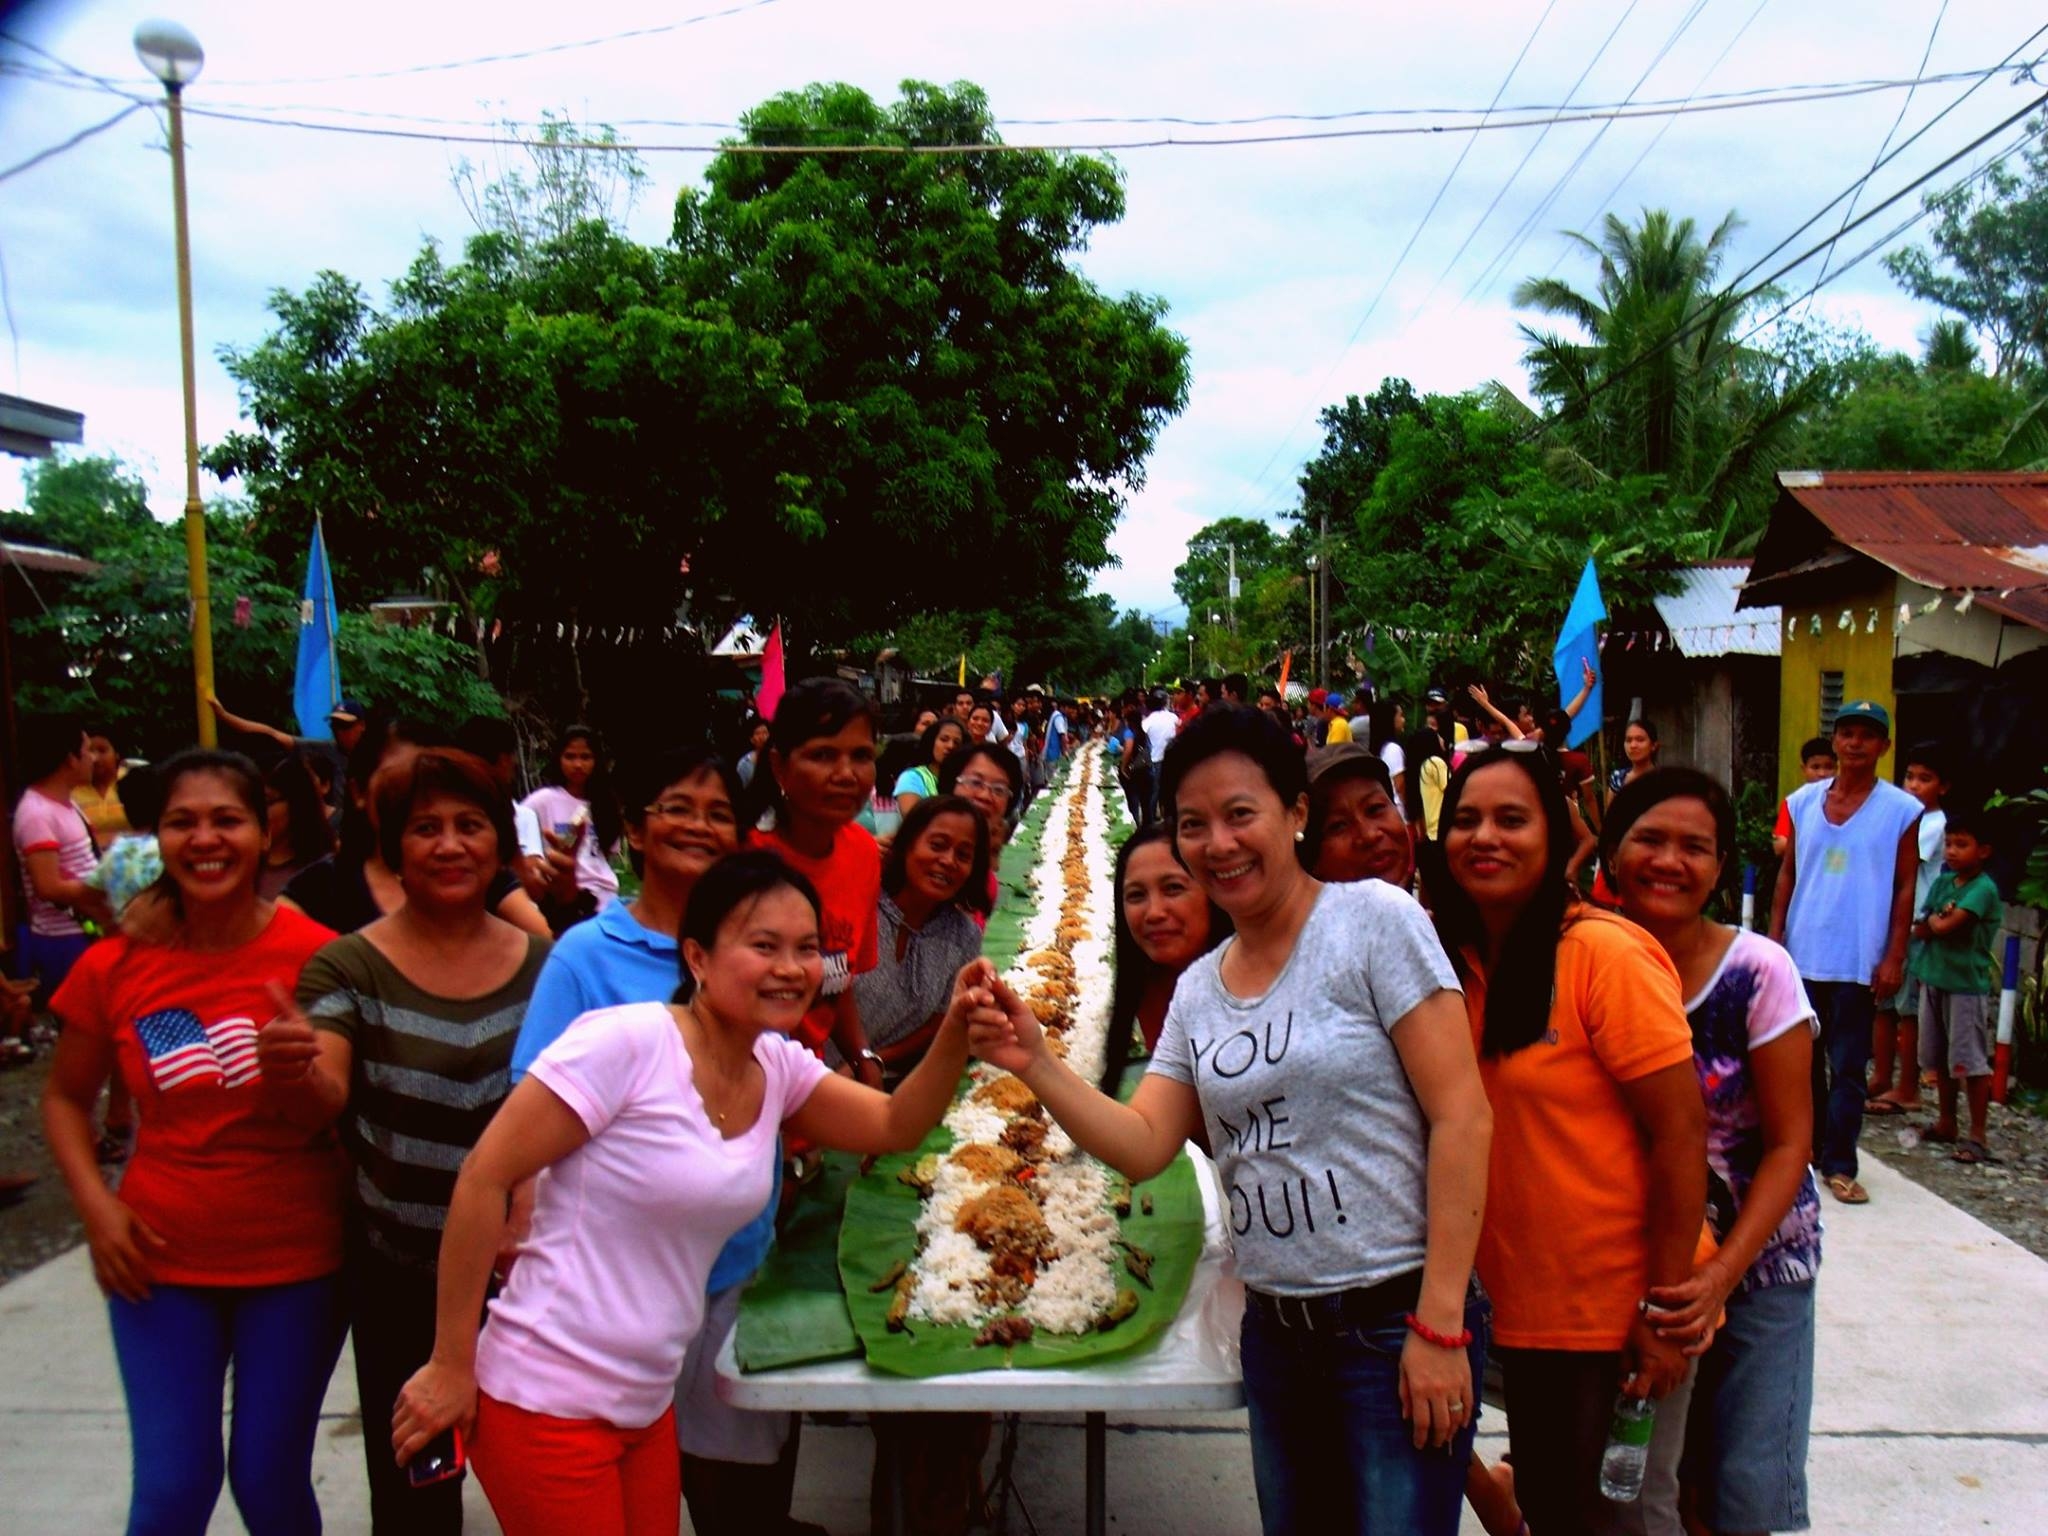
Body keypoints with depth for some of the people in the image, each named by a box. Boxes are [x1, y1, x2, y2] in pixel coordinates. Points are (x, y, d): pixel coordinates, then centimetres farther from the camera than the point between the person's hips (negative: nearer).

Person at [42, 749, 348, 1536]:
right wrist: (97, 1207, -4)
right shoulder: (115, 965, -5)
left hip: (296, 1261, -1)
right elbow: (65, 1097, 10)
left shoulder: (315, 956, -12)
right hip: (161, 1261, 2)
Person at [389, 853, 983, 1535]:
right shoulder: (628, 1042, -21)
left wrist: (954, 1033, -12)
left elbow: (895, 1126, 6)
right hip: (548, 1403, -7)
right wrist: (451, 1367, -15)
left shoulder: (780, 1067, 2)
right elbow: (483, 1178, -18)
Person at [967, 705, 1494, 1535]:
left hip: (1395, 1321, -6)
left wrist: (1439, 1326, -16)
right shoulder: (1197, 988, 7)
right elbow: (1142, 1146, 2)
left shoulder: (1374, 919, -11)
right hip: (1275, 1331, 6)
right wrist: (1035, 1063, -13)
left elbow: (1462, 1118, -14)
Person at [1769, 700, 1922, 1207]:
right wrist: (1774, 939, 4)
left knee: (1848, 1067, 1)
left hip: (1859, 961, -3)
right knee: (1803, 1058, 14)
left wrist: (1894, 958, -7)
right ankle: (1807, 1143, 29)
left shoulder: (1902, 809, -3)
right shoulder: (1803, 801, 5)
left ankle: (1839, 1164, 8)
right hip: (1800, 955, 3)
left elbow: (1906, 888, -2)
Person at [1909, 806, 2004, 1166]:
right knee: (1939, 1058, 15)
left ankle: (1977, 1135, 4)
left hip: (1968, 984, -7)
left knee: (1970, 1061, -3)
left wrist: (1935, 920, -1)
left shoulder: (1984, 889, -13)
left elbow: (1947, 926, -21)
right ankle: (1946, 1121, 28)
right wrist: (1942, 920, -11)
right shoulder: (1942, 882, 9)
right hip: (1933, 978, 7)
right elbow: (1919, 930, 6)